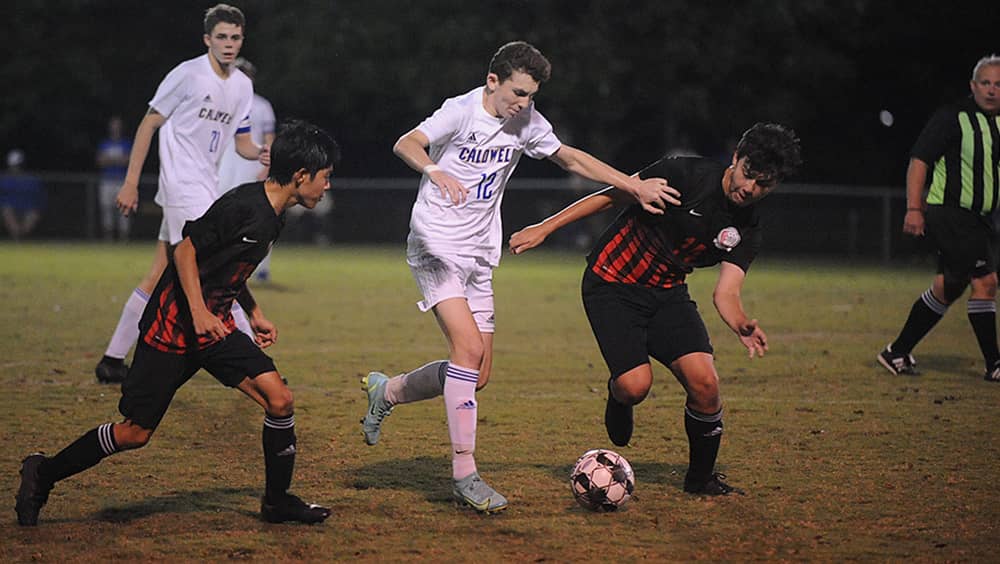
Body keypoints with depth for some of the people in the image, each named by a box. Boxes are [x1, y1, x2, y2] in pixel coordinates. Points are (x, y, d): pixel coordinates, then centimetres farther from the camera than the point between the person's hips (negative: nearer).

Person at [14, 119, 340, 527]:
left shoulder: (273, 217, 9)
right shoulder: (243, 206, -19)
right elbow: (187, 250, -19)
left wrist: (254, 312, 19)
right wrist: (199, 313, -26)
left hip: (216, 327, 8)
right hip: (173, 325, -8)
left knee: (279, 399, -7)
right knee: (135, 433, -4)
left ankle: (277, 502, 10)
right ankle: (42, 475, 15)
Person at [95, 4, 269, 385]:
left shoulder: (242, 86, 11)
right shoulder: (188, 75, -10)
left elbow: (241, 142, 17)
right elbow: (149, 123, -6)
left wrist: (259, 153, -7)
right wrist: (131, 182, -8)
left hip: (205, 188, 8)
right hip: (183, 186, -8)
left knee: (159, 279, 9)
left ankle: (113, 361, 15)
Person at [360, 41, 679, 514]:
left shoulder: (526, 123, 6)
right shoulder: (463, 111, -13)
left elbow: (570, 158, 18)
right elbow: (405, 144, -25)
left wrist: (635, 186, 12)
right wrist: (436, 171, -46)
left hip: (478, 257, 7)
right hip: (435, 247, -7)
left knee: (477, 376, 4)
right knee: (469, 348, -22)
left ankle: (387, 391, 28)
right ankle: (464, 475, -17)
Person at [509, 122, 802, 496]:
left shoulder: (746, 231, -3)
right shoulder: (686, 176, -19)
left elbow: (725, 292, -10)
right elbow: (613, 195, -11)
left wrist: (742, 324, -34)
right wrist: (545, 228, -13)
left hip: (667, 294, 4)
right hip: (611, 286, -4)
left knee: (704, 381, -16)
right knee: (635, 386, -22)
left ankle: (701, 478, 8)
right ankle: (618, 396, 19)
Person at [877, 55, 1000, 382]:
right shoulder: (953, 117, -8)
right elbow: (919, 159, -11)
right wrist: (914, 208, -18)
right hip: (949, 213, -8)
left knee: (947, 289, 11)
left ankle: (897, 354, 22)